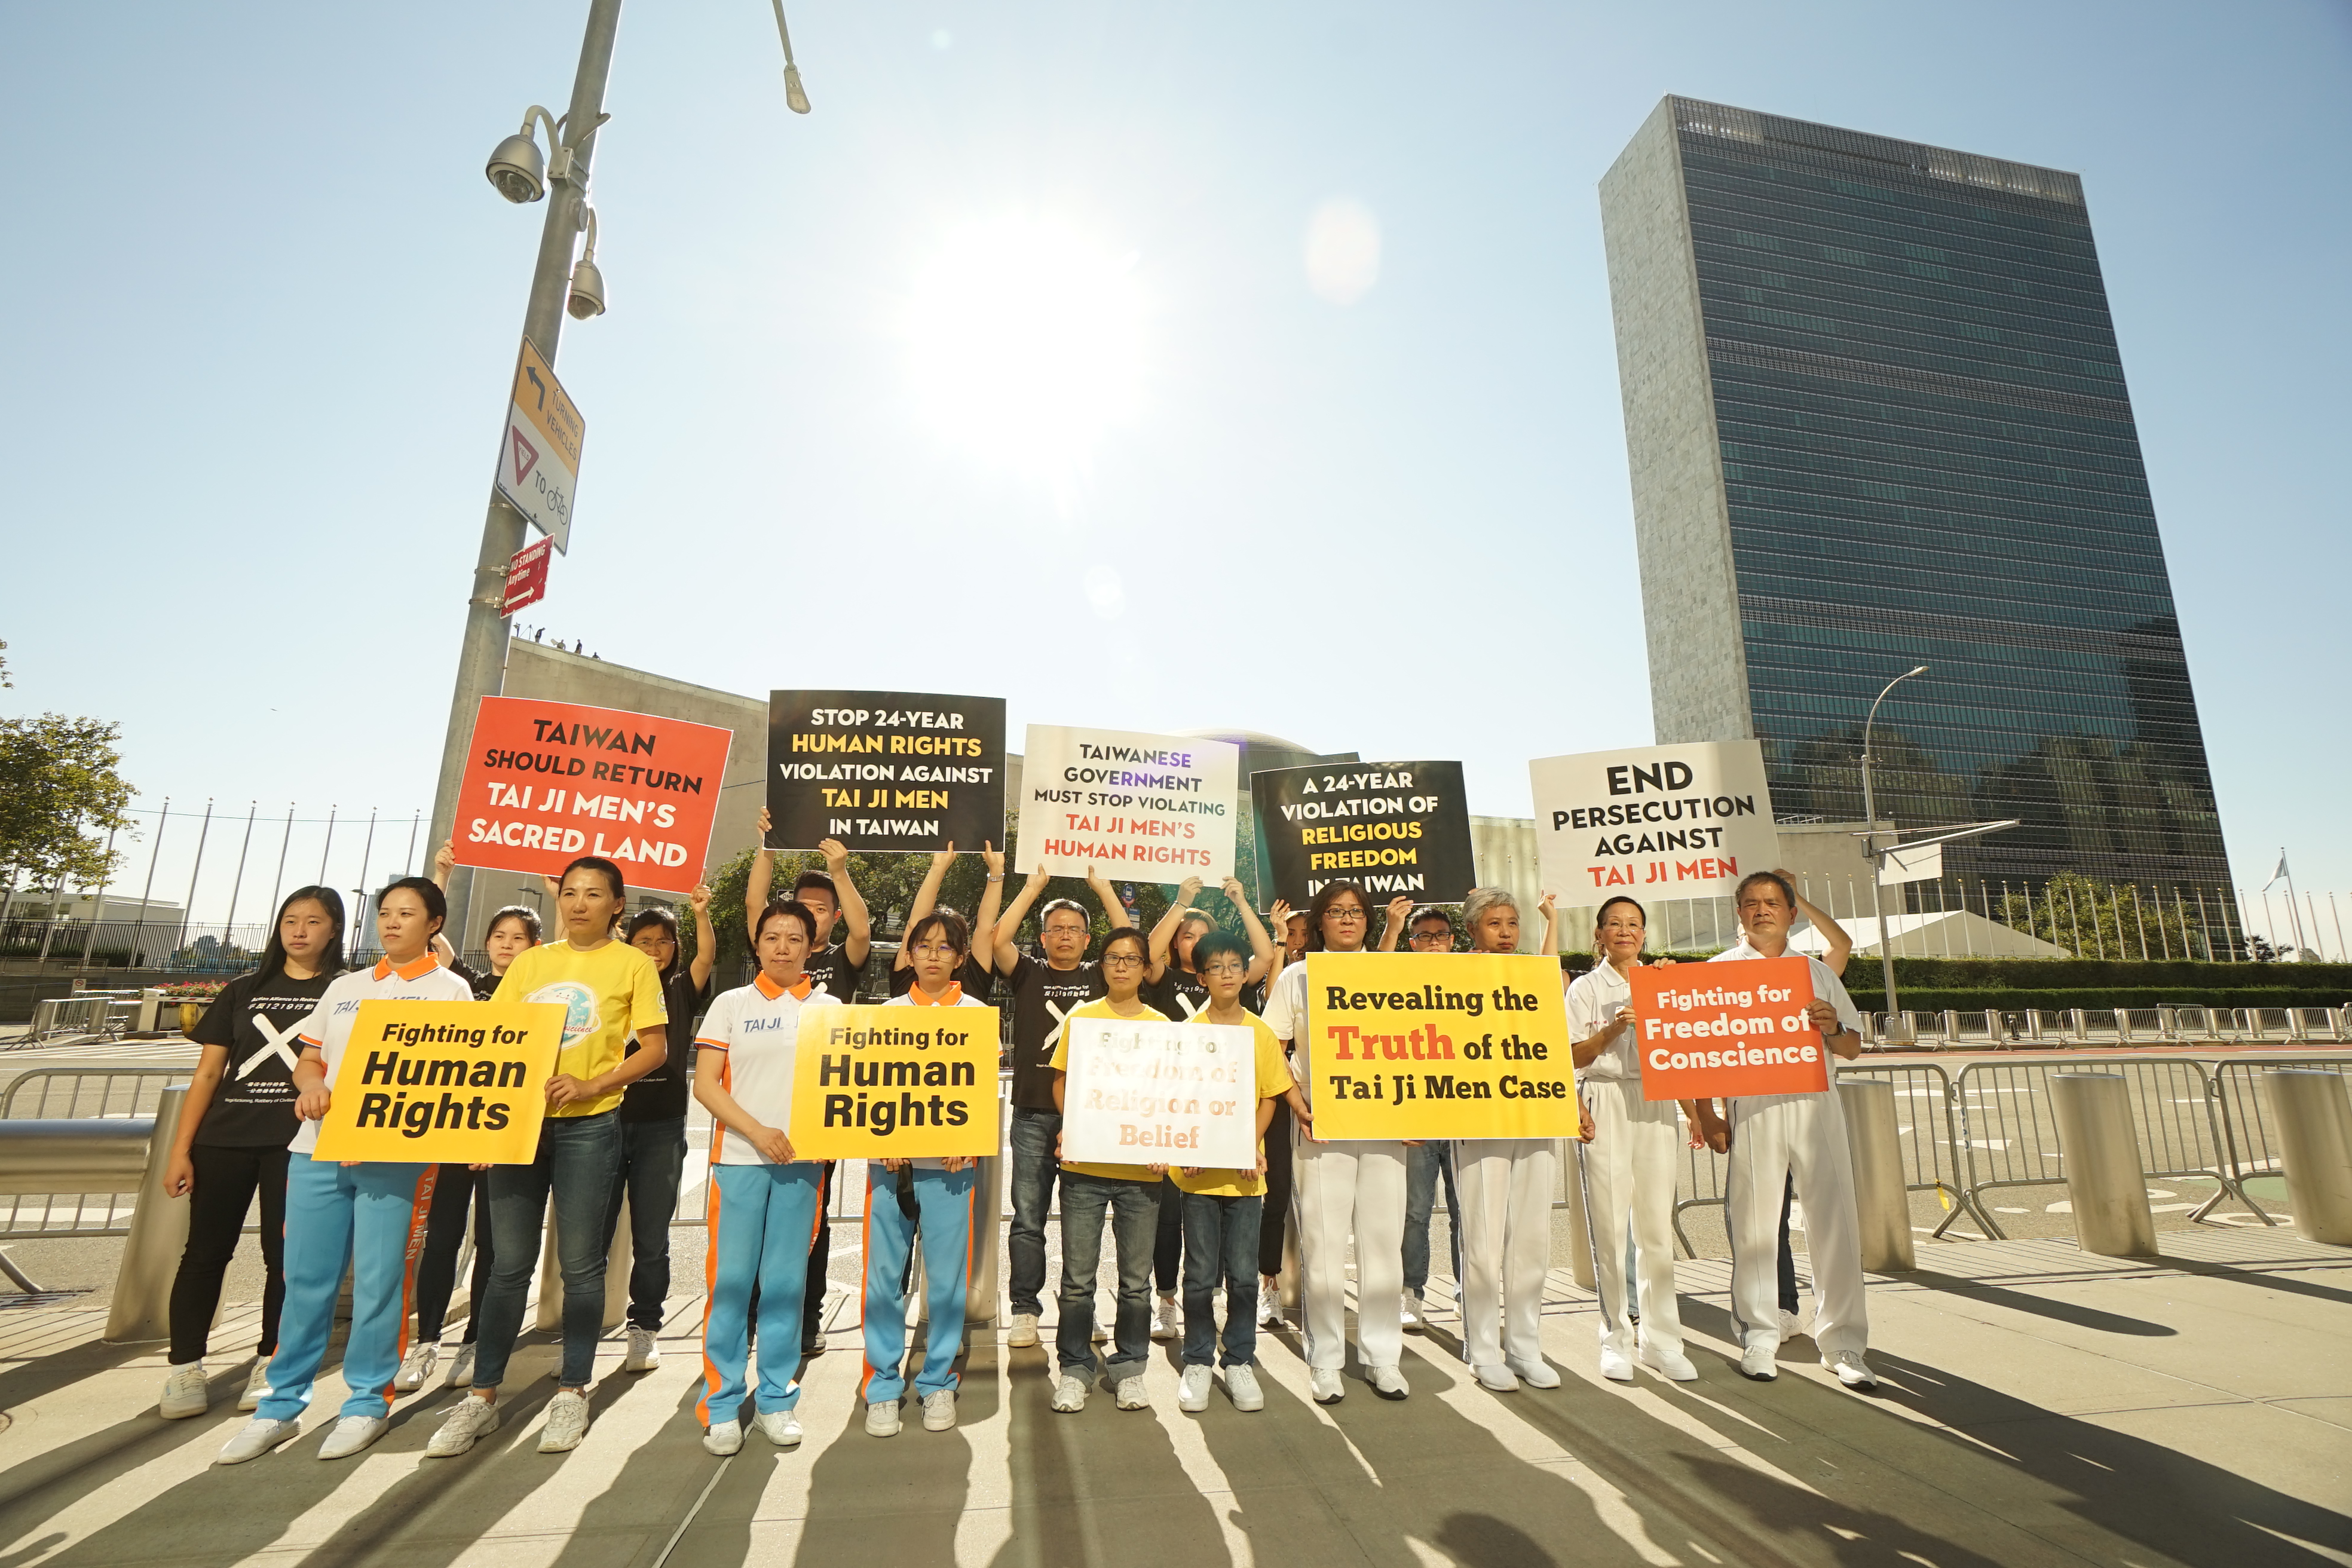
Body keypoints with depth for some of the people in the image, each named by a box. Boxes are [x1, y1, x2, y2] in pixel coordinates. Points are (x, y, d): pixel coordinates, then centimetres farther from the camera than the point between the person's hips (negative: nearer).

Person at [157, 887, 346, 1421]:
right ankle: (184, 1368, 17)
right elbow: (207, 1074, 9)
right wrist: (180, 1150, 2)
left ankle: (269, 1363, 16)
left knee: (283, 1254, 3)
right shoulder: (243, 991, 10)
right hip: (223, 1138, 3)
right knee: (205, 1251, 4)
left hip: (300, 1142, -2)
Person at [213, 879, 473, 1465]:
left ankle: (368, 1403, 14)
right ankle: (281, 1406, 22)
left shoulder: (450, 990, 3)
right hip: (318, 1147, 4)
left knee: (378, 1279, 0)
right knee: (305, 1278, 8)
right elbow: (308, 1058, 18)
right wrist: (312, 1086, -4)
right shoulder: (344, 987, 18)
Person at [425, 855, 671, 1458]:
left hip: (588, 1126, -3)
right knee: (510, 1264, 9)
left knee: (580, 1263, 5)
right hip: (518, 1119, 3)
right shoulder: (530, 962, 11)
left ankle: (572, 1393, 19)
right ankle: (482, 1397, 22)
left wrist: (590, 1086, -15)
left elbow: (655, 1048, -4)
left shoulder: (632, 964, -1)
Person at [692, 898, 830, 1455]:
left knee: (786, 1280, 6)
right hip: (738, 1158, -1)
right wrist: (758, 1132, -12)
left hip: (802, 1159, 1)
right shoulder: (732, 1004, 4)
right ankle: (722, 1402, 16)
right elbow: (705, 1083, -1)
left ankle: (776, 1399, 19)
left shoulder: (827, 1008, 7)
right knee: (731, 1278, 1)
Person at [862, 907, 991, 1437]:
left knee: (947, 1277, 3)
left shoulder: (976, 1012, 5)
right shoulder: (890, 1011, 9)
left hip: (950, 1163, -1)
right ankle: (883, 1384, 20)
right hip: (890, 1160, 1)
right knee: (884, 1276, 4)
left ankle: (938, 1381, 21)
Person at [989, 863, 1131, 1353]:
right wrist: (1034, 885, -5)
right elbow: (998, 940, -9)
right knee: (1028, 1218, 5)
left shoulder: (1100, 977, 8)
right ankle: (1024, 1311, 16)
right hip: (1033, 1114, 0)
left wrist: (1102, 887, -1)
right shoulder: (1029, 975, 6)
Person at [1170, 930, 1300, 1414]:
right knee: (1201, 1275, 6)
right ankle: (1197, 1363, 24)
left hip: (1244, 1170, 1)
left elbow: (1271, 1096, 6)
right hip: (1199, 1170, -1)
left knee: (1244, 1275, 7)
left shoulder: (1261, 1032, 3)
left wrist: (1254, 1146, -8)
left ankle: (1240, 1362, 25)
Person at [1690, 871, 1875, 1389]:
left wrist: (1834, 1029, -6)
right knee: (1753, 1225, 2)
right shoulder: (1720, 971, 7)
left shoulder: (1817, 972, 17)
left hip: (1816, 1105, 2)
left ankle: (1843, 1345, 13)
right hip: (1751, 1109, -2)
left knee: (1836, 1223, 0)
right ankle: (1758, 1339, 16)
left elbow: (1853, 1048, 18)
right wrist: (1707, 1117, -4)